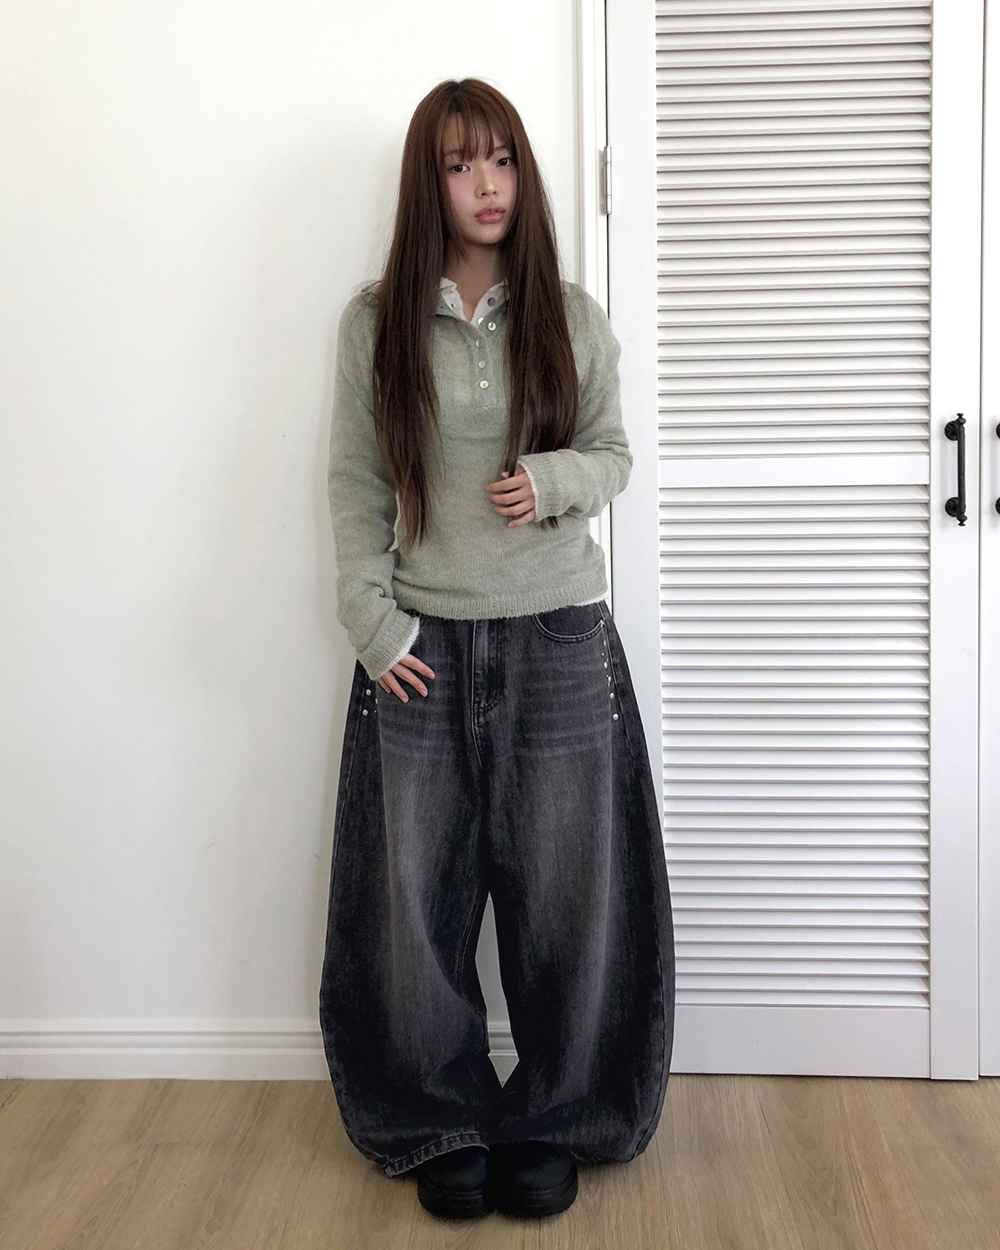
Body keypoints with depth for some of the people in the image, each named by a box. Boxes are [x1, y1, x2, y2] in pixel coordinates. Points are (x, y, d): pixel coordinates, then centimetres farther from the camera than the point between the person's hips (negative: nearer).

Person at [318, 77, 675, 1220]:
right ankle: (446, 1123, 26)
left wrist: (553, 478, -13)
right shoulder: (375, 322, 2)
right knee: (419, 893, 6)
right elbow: (355, 483, 3)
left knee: (564, 890, 5)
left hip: (558, 640, 0)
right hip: (421, 646, 0)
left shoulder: (571, 318, 3)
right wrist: (371, 620, -6)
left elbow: (613, 454, 9)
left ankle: (555, 1121, 25)